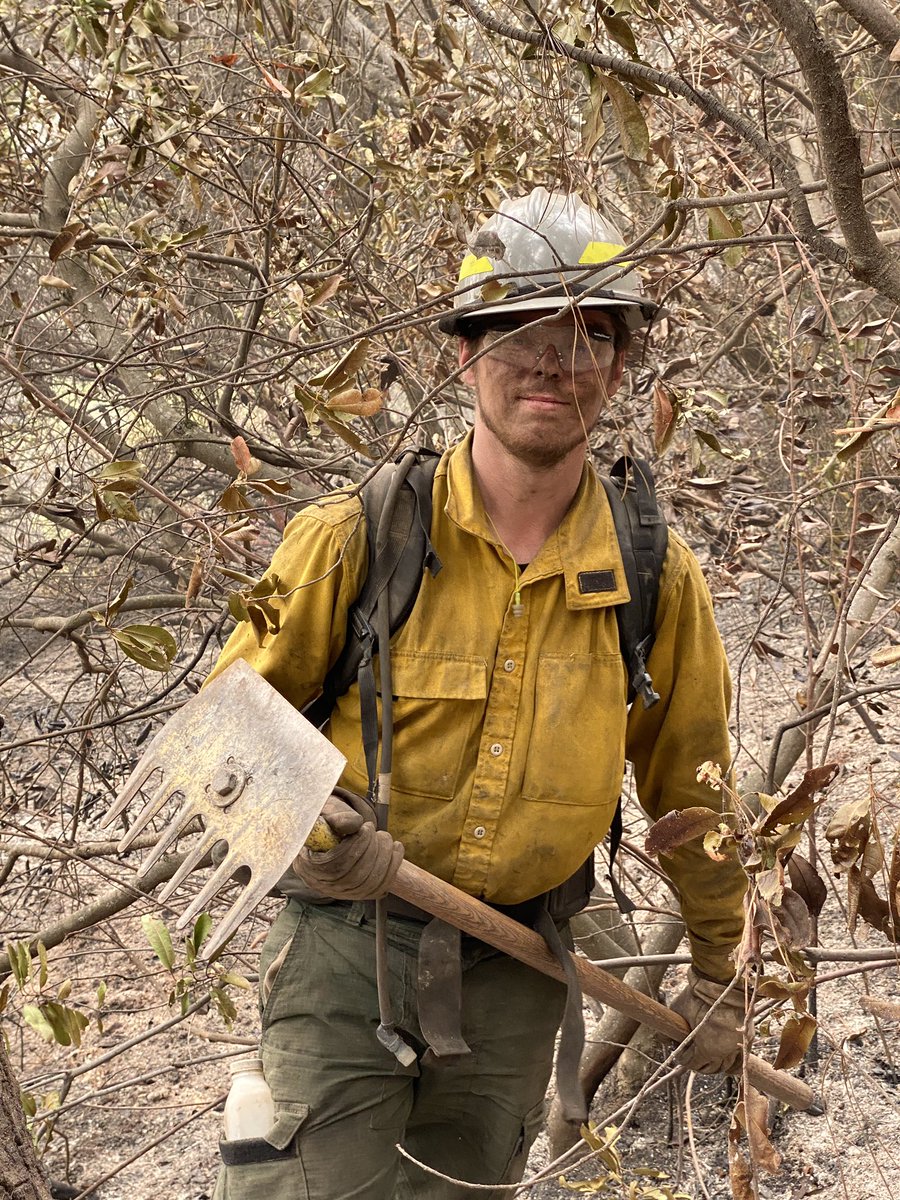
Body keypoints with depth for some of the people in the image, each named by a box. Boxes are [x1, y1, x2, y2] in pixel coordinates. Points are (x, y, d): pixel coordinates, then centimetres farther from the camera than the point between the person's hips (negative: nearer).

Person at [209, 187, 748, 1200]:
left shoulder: (658, 578, -3)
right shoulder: (358, 536, -10)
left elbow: (689, 785, 10)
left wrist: (717, 973, 17)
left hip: (519, 966, 3)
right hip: (349, 941, -2)